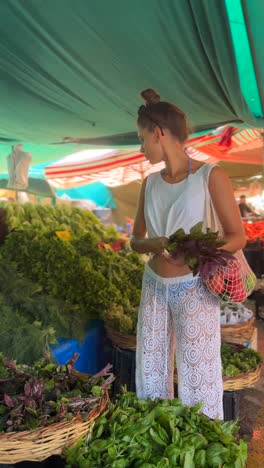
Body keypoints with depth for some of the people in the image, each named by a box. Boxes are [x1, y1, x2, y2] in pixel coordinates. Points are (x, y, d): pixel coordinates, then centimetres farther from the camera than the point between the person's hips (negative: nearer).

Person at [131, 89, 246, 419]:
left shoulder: (210, 176, -11)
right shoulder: (150, 183, 4)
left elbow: (238, 237, -8)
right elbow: (136, 240, 9)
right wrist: (154, 245, -14)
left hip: (193, 291, -5)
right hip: (154, 289, 5)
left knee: (197, 382, 4)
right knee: (150, 377, 13)